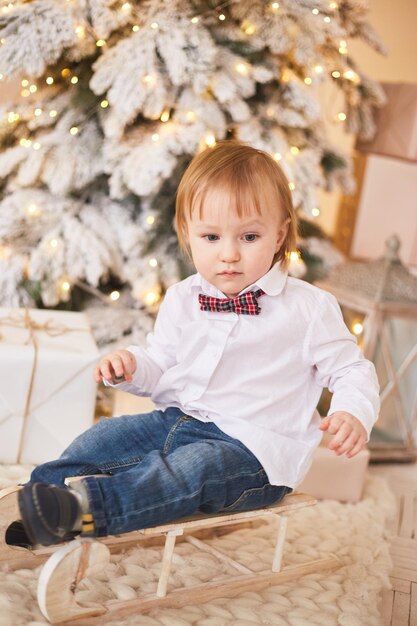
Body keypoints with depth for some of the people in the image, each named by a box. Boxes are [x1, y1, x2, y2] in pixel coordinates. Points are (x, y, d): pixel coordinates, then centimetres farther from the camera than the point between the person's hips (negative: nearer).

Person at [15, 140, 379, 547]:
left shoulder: (309, 308, -6)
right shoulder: (181, 300, 8)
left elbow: (351, 370, -1)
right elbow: (161, 367, 16)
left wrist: (353, 413, -22)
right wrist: (131, 366, -8)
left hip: (254, 446, -6)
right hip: (176, 420, 6)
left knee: (194, 467, -32)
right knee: (104, 437, -9)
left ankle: (87, 504, -42)